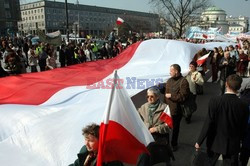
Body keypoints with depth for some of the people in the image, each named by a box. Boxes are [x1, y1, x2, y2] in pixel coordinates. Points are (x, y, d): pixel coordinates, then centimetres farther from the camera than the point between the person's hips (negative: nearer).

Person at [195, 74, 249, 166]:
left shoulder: (214, 101, -21)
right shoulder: (244, 105, -15)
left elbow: (208, 123, -19)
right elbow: (243, 128, -4)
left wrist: (199, 141, -8)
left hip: (215, 142, -1)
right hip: (233, 144, 1)